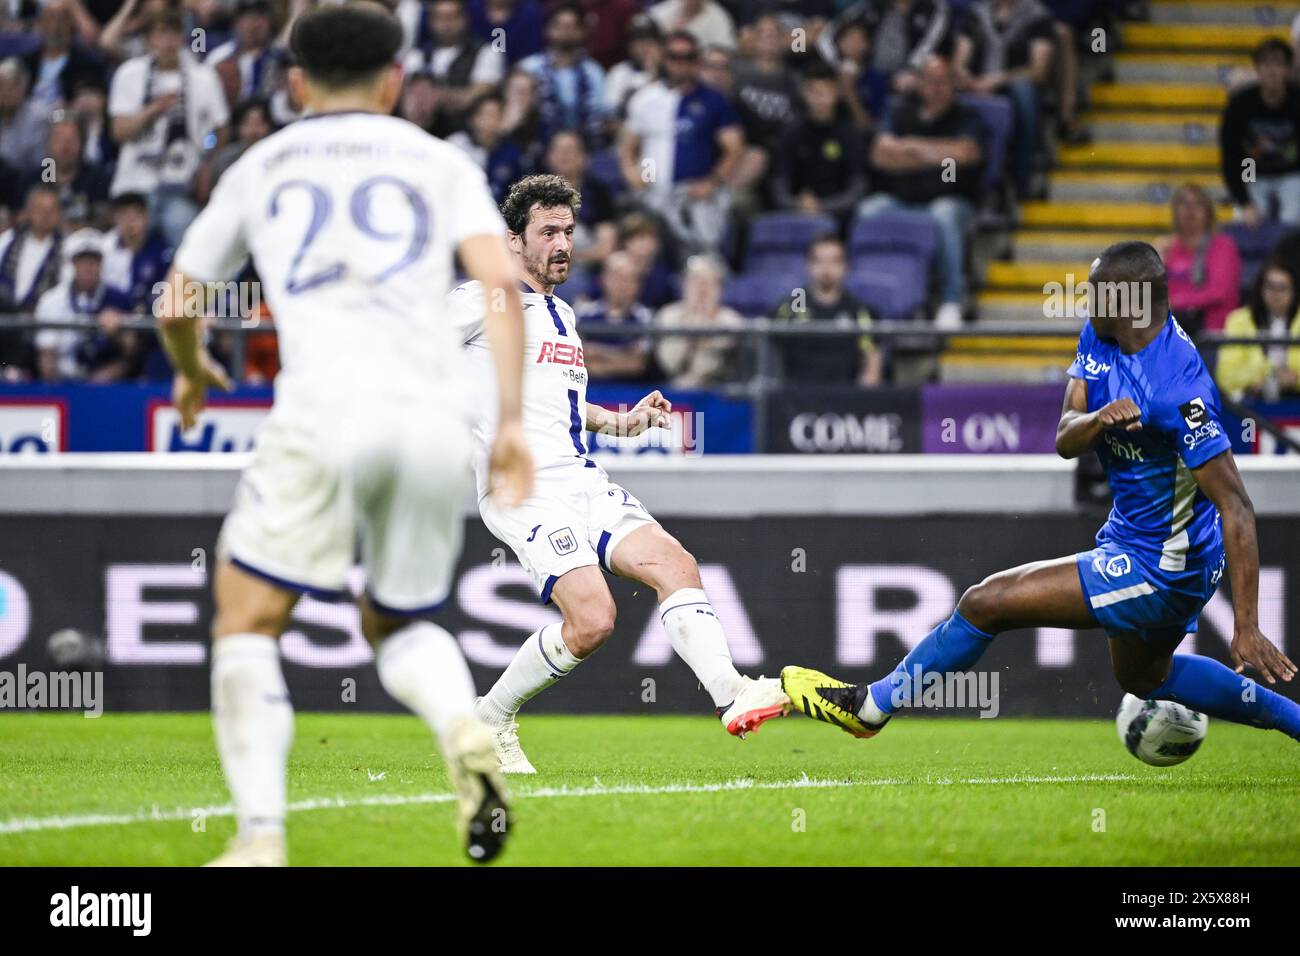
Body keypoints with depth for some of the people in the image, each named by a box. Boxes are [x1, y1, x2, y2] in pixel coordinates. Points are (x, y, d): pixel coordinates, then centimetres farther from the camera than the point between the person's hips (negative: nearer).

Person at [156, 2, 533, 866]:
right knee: (401, 624, 21)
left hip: (324, 407, -2)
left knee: (249, 622, 7)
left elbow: (177, 306, 28)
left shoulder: (261, 167, 21)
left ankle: (261, 837, -11)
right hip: (434, 416, 2)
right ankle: (465, 732, -11)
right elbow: (501, 283, 3)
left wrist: (193, 373, 49)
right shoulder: (440, 162, 19)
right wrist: (512, 420, 2)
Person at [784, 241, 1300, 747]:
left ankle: (871, 705, 11)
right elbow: (1065, 440, -3)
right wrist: (1099, 419, -28)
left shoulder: (1179, 389, -29)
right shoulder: (1099, 336, -3)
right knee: (1144, 677, 33)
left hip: (1160, 568, -10)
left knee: (985, 603, -9)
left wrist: (1247, 626, -31)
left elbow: (1236, 507, -28)